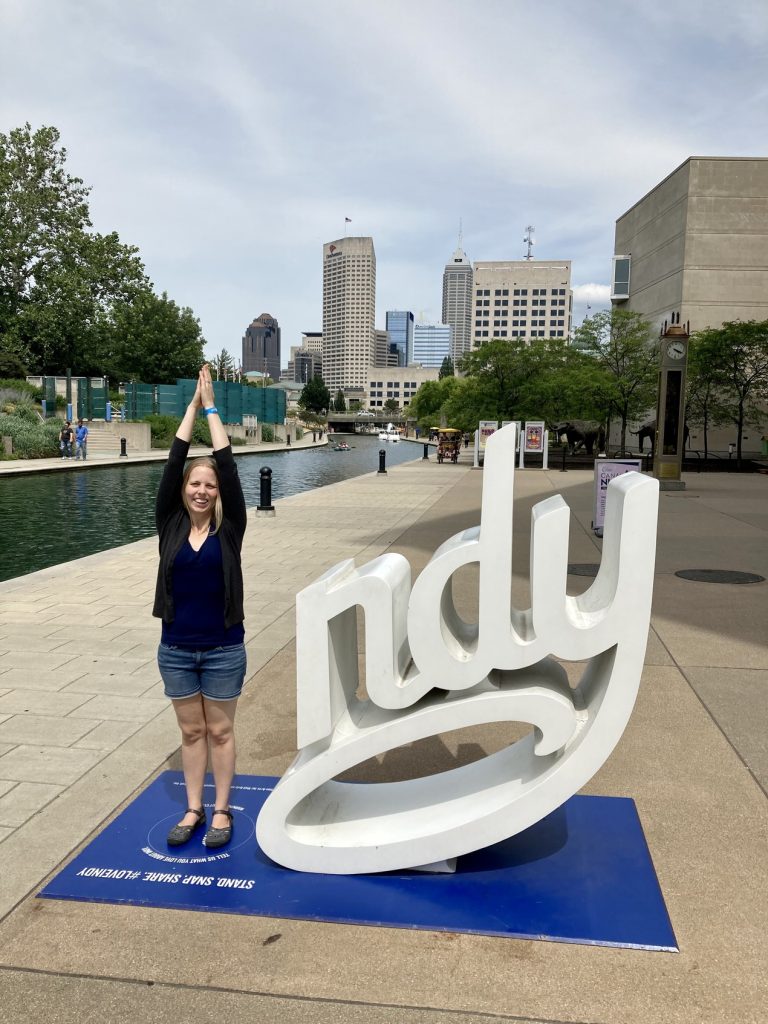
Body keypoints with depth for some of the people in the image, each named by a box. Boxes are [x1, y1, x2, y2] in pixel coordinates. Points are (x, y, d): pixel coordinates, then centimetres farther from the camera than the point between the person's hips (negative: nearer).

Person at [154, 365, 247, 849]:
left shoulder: (229, 527, -7)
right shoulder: (170, 523, -2)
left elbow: (228, 466, -13)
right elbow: (173, 463, -8)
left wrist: (213, 407, -10)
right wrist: (193, 405, -6)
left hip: (223, 649, -2)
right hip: (176, 649, 2)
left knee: (221, 731, 10)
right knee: (191, 732, 15)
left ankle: (222, 811, 25)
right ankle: (194, 809, 30)